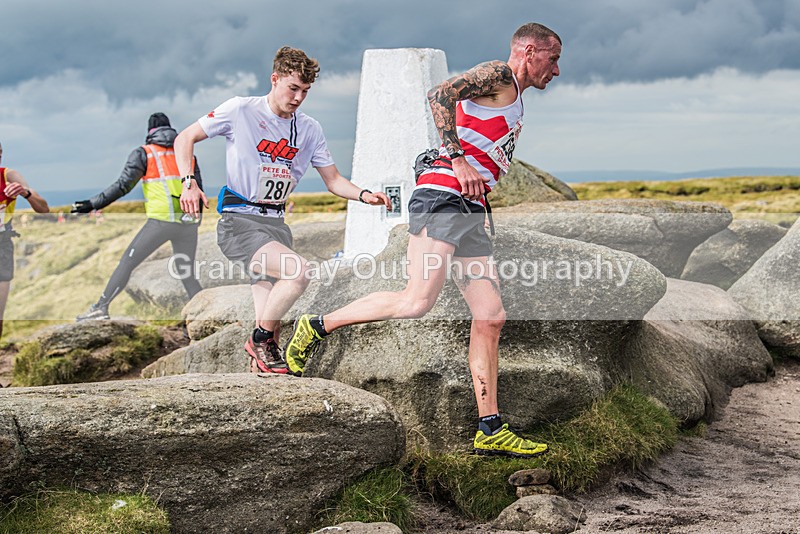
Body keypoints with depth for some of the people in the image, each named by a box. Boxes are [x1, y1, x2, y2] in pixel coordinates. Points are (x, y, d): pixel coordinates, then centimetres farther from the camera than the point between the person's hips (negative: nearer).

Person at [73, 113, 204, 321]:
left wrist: (93, 204, 0)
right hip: (189, 223, 4)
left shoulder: (144, 153, 5)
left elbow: (123, 185, -4)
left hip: (161, 220, -4)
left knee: (127, 263, 7)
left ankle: (100, 308, 9)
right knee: (187, 275, 14)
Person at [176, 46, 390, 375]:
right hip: (239, 222, -5)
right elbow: (185, 139, 1)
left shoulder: (310, 130, 9)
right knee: (298, 271, -27)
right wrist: (188, 183, -15)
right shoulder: (240, 110, -5)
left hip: (276, 223, 5)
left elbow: (333, 181, 12)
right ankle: (260, 339, -8)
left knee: (270, 324, -1)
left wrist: (364, 195, -8)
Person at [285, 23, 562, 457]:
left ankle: (490, 431, 2)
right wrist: (458, 160, -20)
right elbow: (439, 95, -16)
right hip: (442, 197, -10)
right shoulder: (497, 75, 0)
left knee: (490, 319, 1)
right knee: (416, 303, -19)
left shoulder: (513, 102, 29)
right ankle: (318, 325, 0)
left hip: (470, 212, 10)